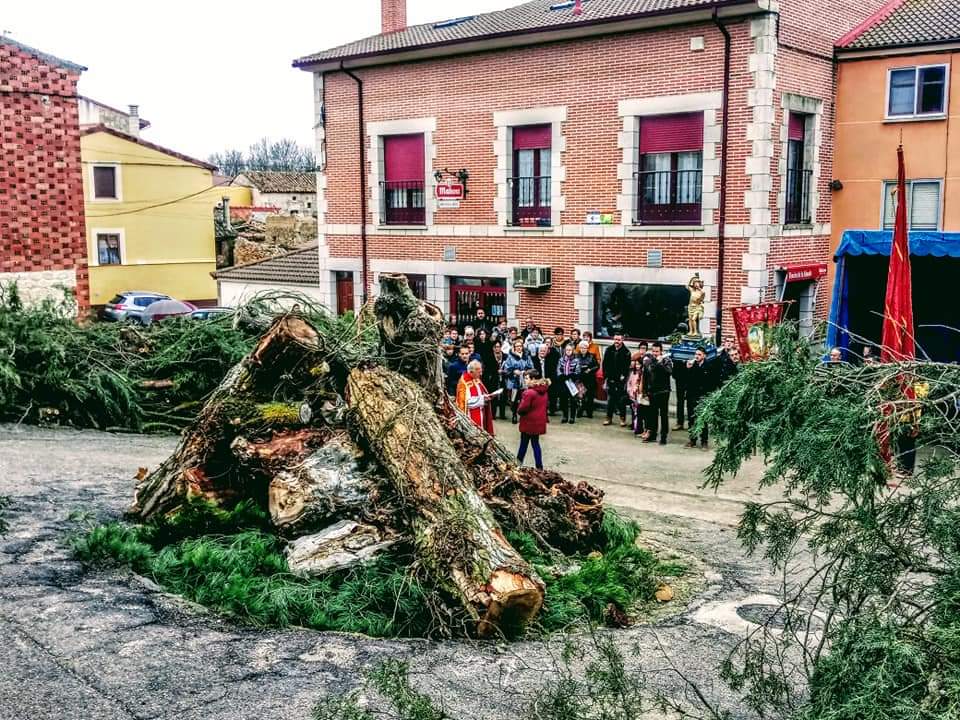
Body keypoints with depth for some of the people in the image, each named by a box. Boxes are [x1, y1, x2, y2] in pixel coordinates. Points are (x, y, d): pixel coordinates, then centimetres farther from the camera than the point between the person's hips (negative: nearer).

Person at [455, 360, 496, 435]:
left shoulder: (477, 380, 12)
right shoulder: (464, 382, -16)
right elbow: (465, 401, -22)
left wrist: (486, 396, 3)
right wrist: (482, 399, -22)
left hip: (481, 414, 9)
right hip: (471, 417, -9)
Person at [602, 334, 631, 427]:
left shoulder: (626, 352, -6)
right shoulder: (609, 350, 5)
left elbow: (627, 366, -8)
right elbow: (605, 363, 7)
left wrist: (623, 376, -15)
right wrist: (606, 375, 1)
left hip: (621, 380, -3)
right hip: (610, 379, 3)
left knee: (622, 400, 1)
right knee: (610, 399, 8)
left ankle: (623, 418, 9)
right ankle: (609, 418, 16)